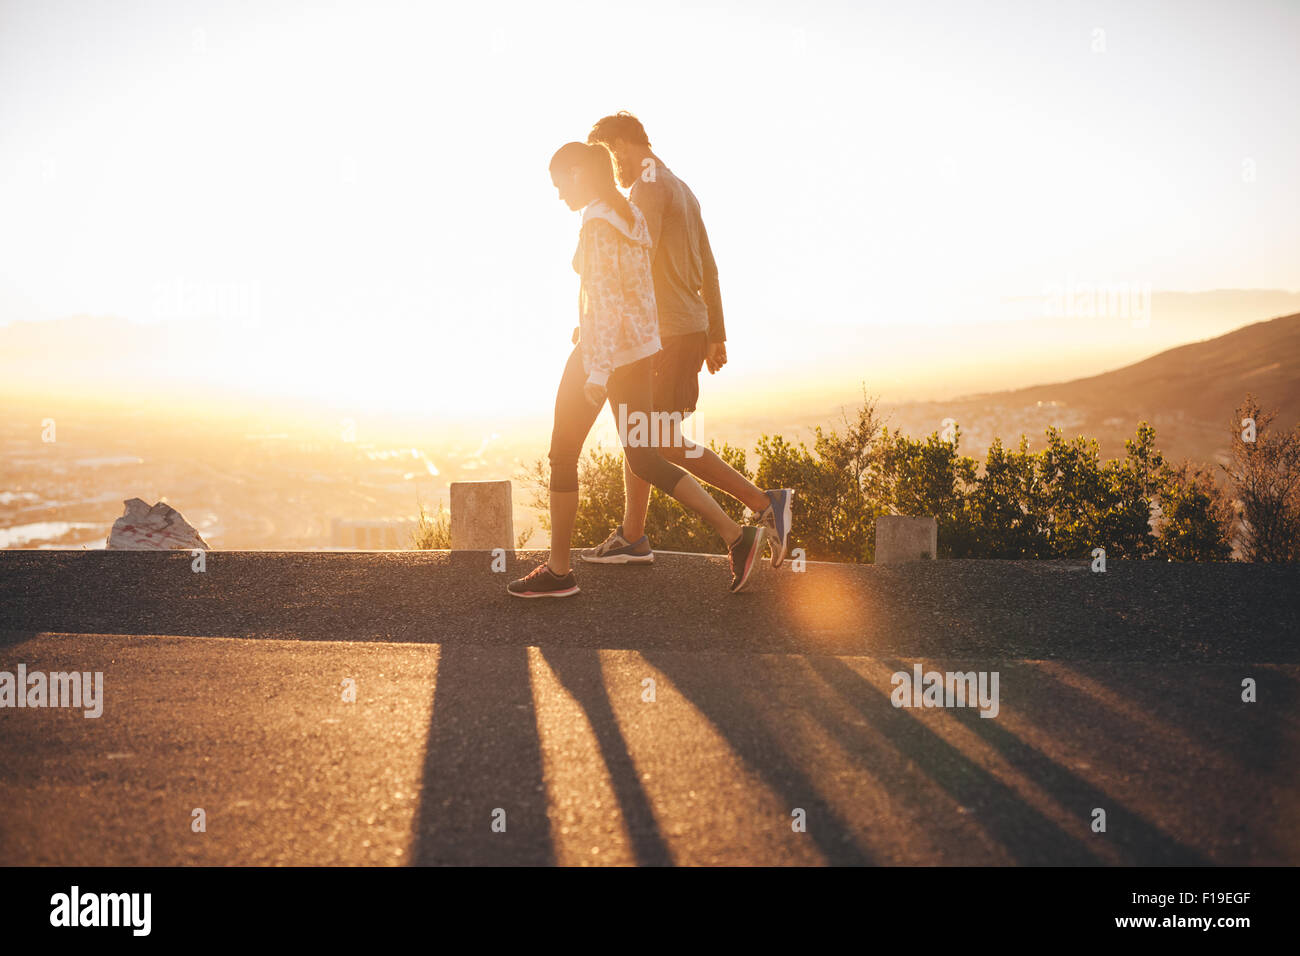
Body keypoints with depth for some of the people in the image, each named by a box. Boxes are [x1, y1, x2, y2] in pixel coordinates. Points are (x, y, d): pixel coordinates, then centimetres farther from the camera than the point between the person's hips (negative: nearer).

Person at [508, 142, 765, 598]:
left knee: (563, 454, 6)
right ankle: (736, 535, 3)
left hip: (604, 349, -9)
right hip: (640, 346, 9)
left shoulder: (597, 224, -15)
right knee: (644, 461, 12)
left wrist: (597, 371, -26)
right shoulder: (631, 217, 13)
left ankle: (558, 570, 15)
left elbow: (604, 300, -23)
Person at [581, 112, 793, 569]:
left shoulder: (650, 185, -10)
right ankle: (631, 539, 17)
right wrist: (716, 334, 22)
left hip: (668, 333, -10)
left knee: (666, 440, -9)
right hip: (692, 328, 10)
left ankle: (765, 503, -9)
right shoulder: (681, 189, 20)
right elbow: (708, 269, 21)